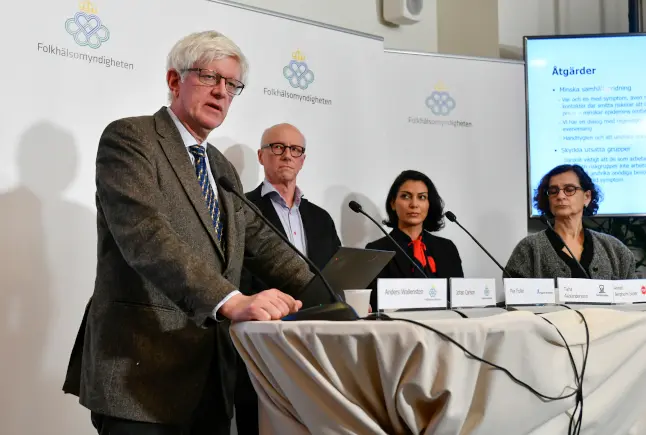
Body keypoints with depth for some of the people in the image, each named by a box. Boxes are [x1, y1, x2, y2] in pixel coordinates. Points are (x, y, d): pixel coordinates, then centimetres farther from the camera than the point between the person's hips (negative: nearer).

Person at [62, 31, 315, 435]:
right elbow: (145, 236, -22)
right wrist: (231, 301, -33)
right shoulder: (129, 138, -7)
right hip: (144, 368, -7)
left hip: (213, 371, 7)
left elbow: (263, 243, 15)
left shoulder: (223, 168, 18)